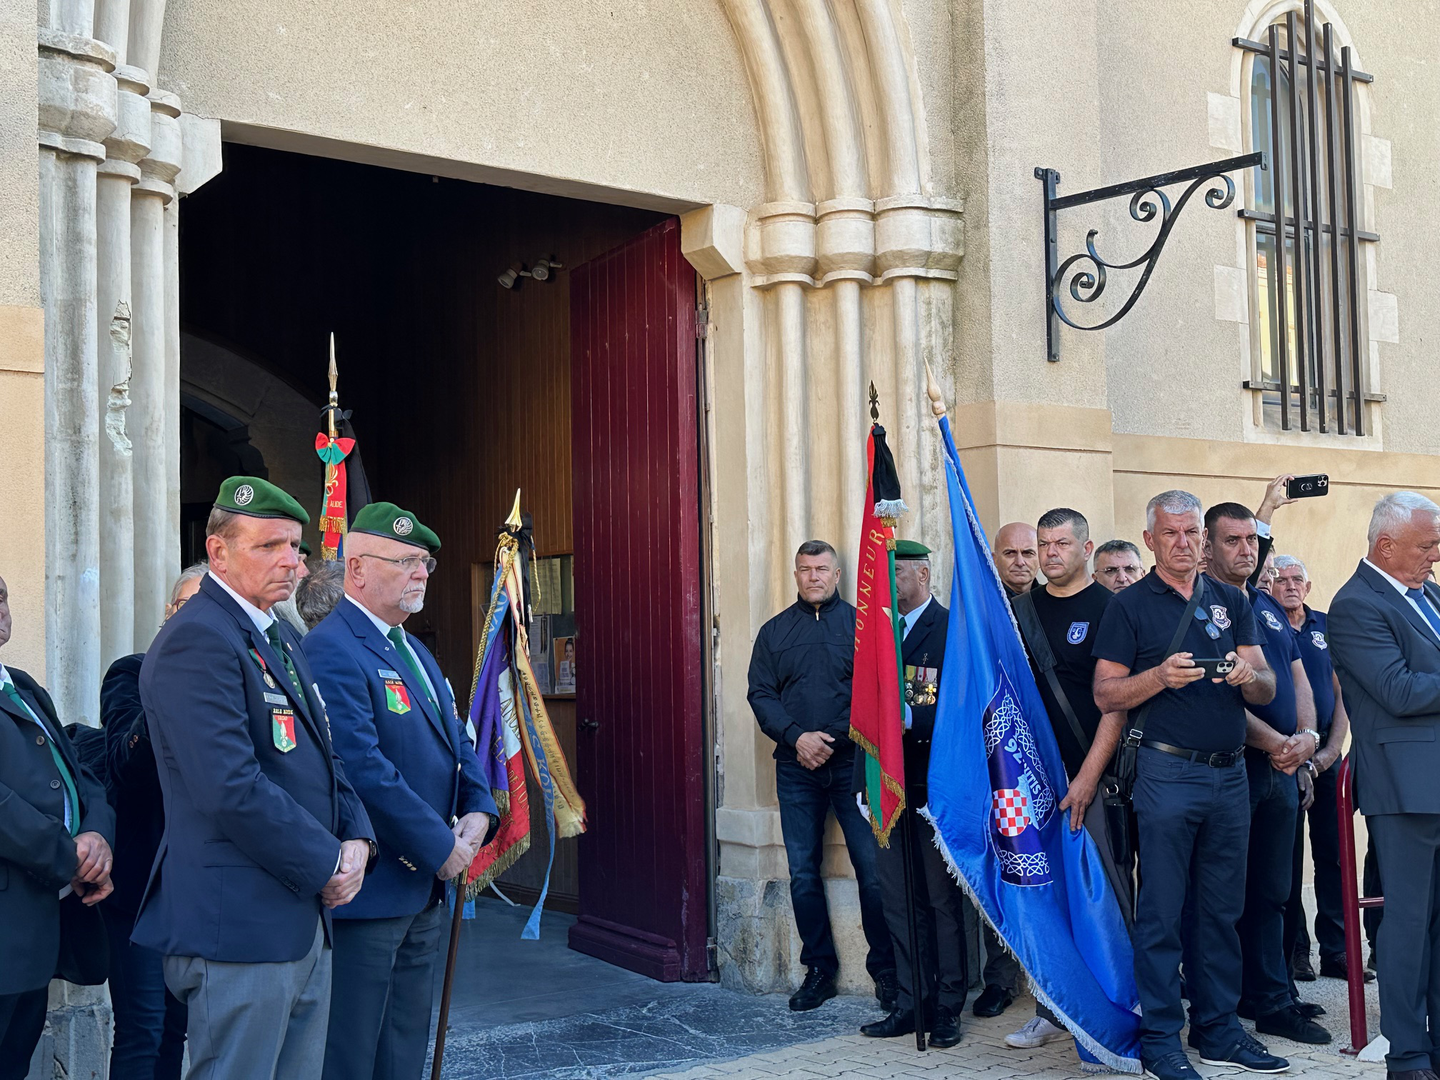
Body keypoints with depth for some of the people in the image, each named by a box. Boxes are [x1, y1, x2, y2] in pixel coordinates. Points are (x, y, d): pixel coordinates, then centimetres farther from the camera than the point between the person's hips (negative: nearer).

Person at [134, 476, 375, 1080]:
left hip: (307, 918, 10)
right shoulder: (198, 640, -15)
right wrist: (327, 864, -15)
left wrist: (357, 839, 2)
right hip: (240, 925, -10)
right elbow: (231, 788, -24)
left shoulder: (281, 639, 16)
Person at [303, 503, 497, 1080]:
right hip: (367, 894, -10)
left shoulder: (414, 650, 16)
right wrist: (441, 845, -18)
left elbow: (457, 743, 20)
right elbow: (364, 769, -25)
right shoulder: (331, 651, -17)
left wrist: (478, 811, 0)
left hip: (425, 890, 10)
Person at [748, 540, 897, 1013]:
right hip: (796, 766, 3)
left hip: (852, 762, -2)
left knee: (873, 867, -5)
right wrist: (797, 737, -9)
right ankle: (819, 969, 17)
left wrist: (836, 740, -11)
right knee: (803, 872, 5)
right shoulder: (774, 632, 13)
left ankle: (886, 969, 7)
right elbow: (760, 694, 6)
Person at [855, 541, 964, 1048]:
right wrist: (865, 778, 13)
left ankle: (947, 1008, 11)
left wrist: (908, 716, -23)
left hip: (935, 784, -6)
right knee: (898, 900, 9)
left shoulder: (951, 629, -6)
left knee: (942, 898, 2)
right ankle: (911, 1002, 17)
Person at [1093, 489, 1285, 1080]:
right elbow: (1105, 695, -4)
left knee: (1222, 909, 11)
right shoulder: (1130, 605, 1)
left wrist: (1247, 675, -12)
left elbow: (1268, 689, 10)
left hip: (1230, 772, 5)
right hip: (1167, 772, -4)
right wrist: (1161, 676, -19)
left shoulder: (1232, 601, 13)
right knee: (1160, 913, -1)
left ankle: (1217, 1028, 22)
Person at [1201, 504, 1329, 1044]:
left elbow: (1298, 678, 17)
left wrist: (1308, 735, -1)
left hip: (1283, 769, 7)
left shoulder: (1269, 608, 18)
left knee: (1272, 892, 12)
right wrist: (1272, 742, -18)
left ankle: (1272, 1002, 21)